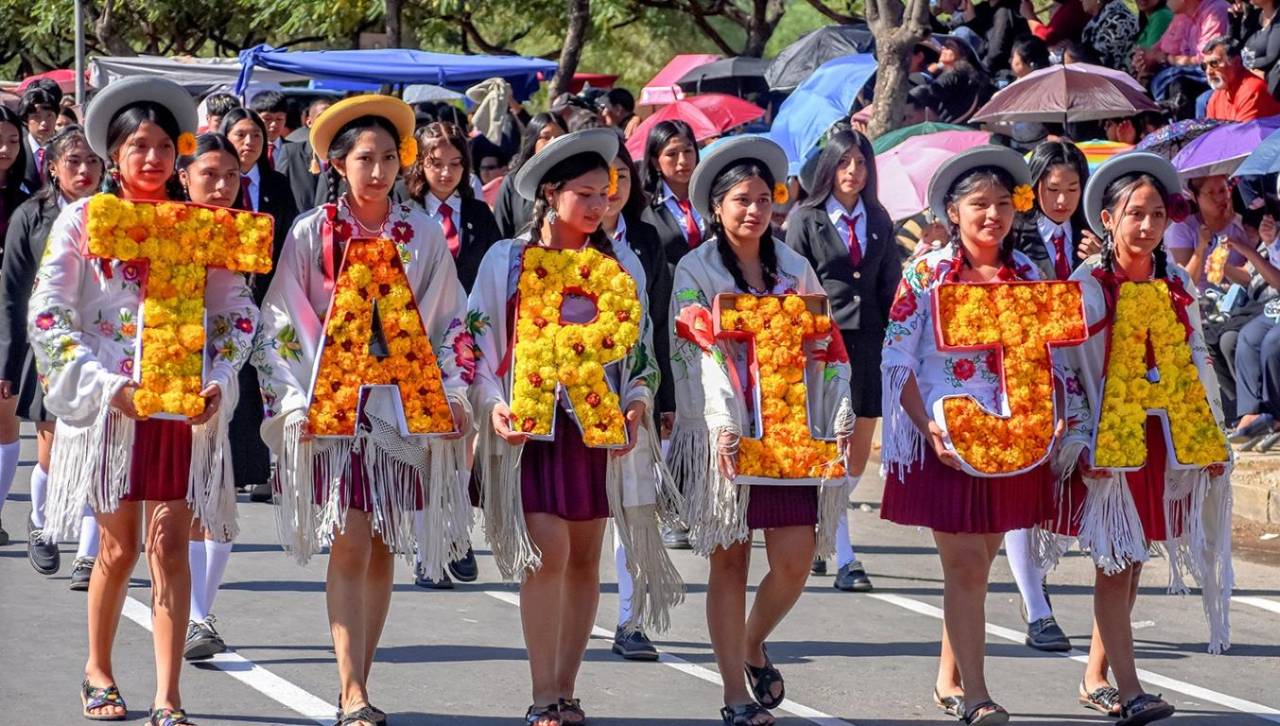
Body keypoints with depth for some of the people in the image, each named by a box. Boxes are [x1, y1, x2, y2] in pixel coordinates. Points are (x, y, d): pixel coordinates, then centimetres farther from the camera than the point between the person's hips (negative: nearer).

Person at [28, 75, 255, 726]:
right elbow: (47, 314, -4)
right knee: (119, 546, 5)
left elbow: (237, 311, 12)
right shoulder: (83, 220, 1)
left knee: (170, 543, -5)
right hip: (110, 403, -1)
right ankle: (98, 671, 27)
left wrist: (218, 383, -4)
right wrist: (107, 385, -13)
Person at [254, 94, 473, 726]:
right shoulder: (311, 233, -1)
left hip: (404, 407, 3)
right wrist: (294, 402, -7)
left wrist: (455, 393, 4)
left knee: (384, 549, 5)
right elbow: (279, 325, 1)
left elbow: (450, 320, 12)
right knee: (349, 546, -10)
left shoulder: (422, 233, 6)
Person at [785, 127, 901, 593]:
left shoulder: (878, 220, 13)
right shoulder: (806, 219, 1)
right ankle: (844, 559, -10)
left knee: (860, 452, 6)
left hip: (870, 342, 5)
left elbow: (891, 284, 14)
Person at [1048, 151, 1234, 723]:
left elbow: (1196, 363, 14)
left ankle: (1096, 679, 19)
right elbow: (1063, 368, -9)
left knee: (1130, 559, 9)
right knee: (1116, 557, -9)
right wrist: (1082, 442, -14)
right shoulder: (1086, 286, -8)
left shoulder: (1177, 284, 7)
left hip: (1160, 435, 5)